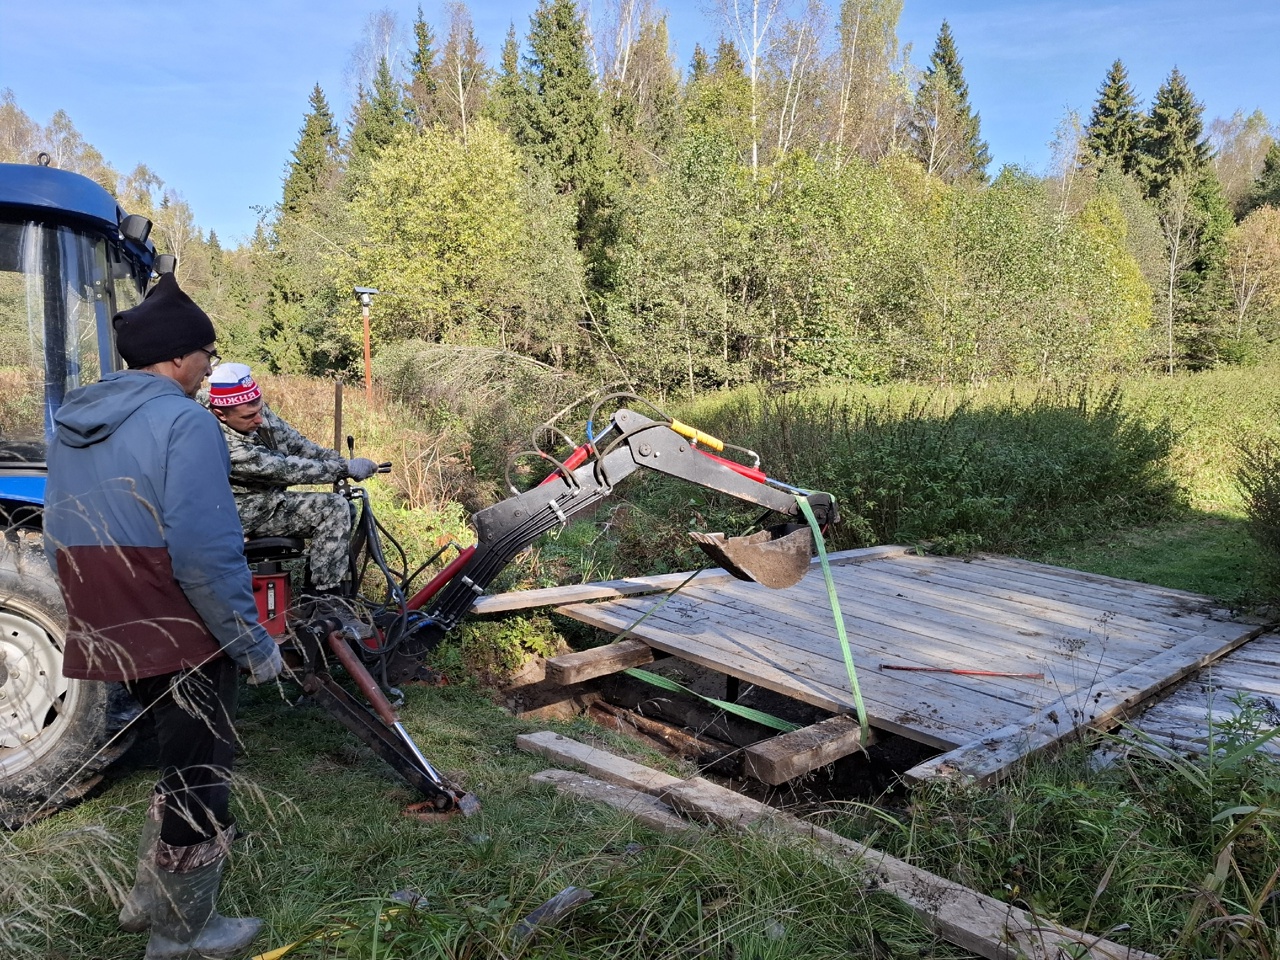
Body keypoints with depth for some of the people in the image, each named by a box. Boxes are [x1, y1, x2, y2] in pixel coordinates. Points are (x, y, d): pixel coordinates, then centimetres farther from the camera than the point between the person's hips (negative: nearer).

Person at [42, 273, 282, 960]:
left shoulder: (72, 423, 10)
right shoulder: (182, 421, -18)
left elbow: (61, 542, 16)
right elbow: (206, 555, -25)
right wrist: (253, 644, -17)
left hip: (113, 636, 8)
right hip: (185, 639, -8)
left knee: (179, 762, 26)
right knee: (198, 777, 9)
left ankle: (149, 897, 39)